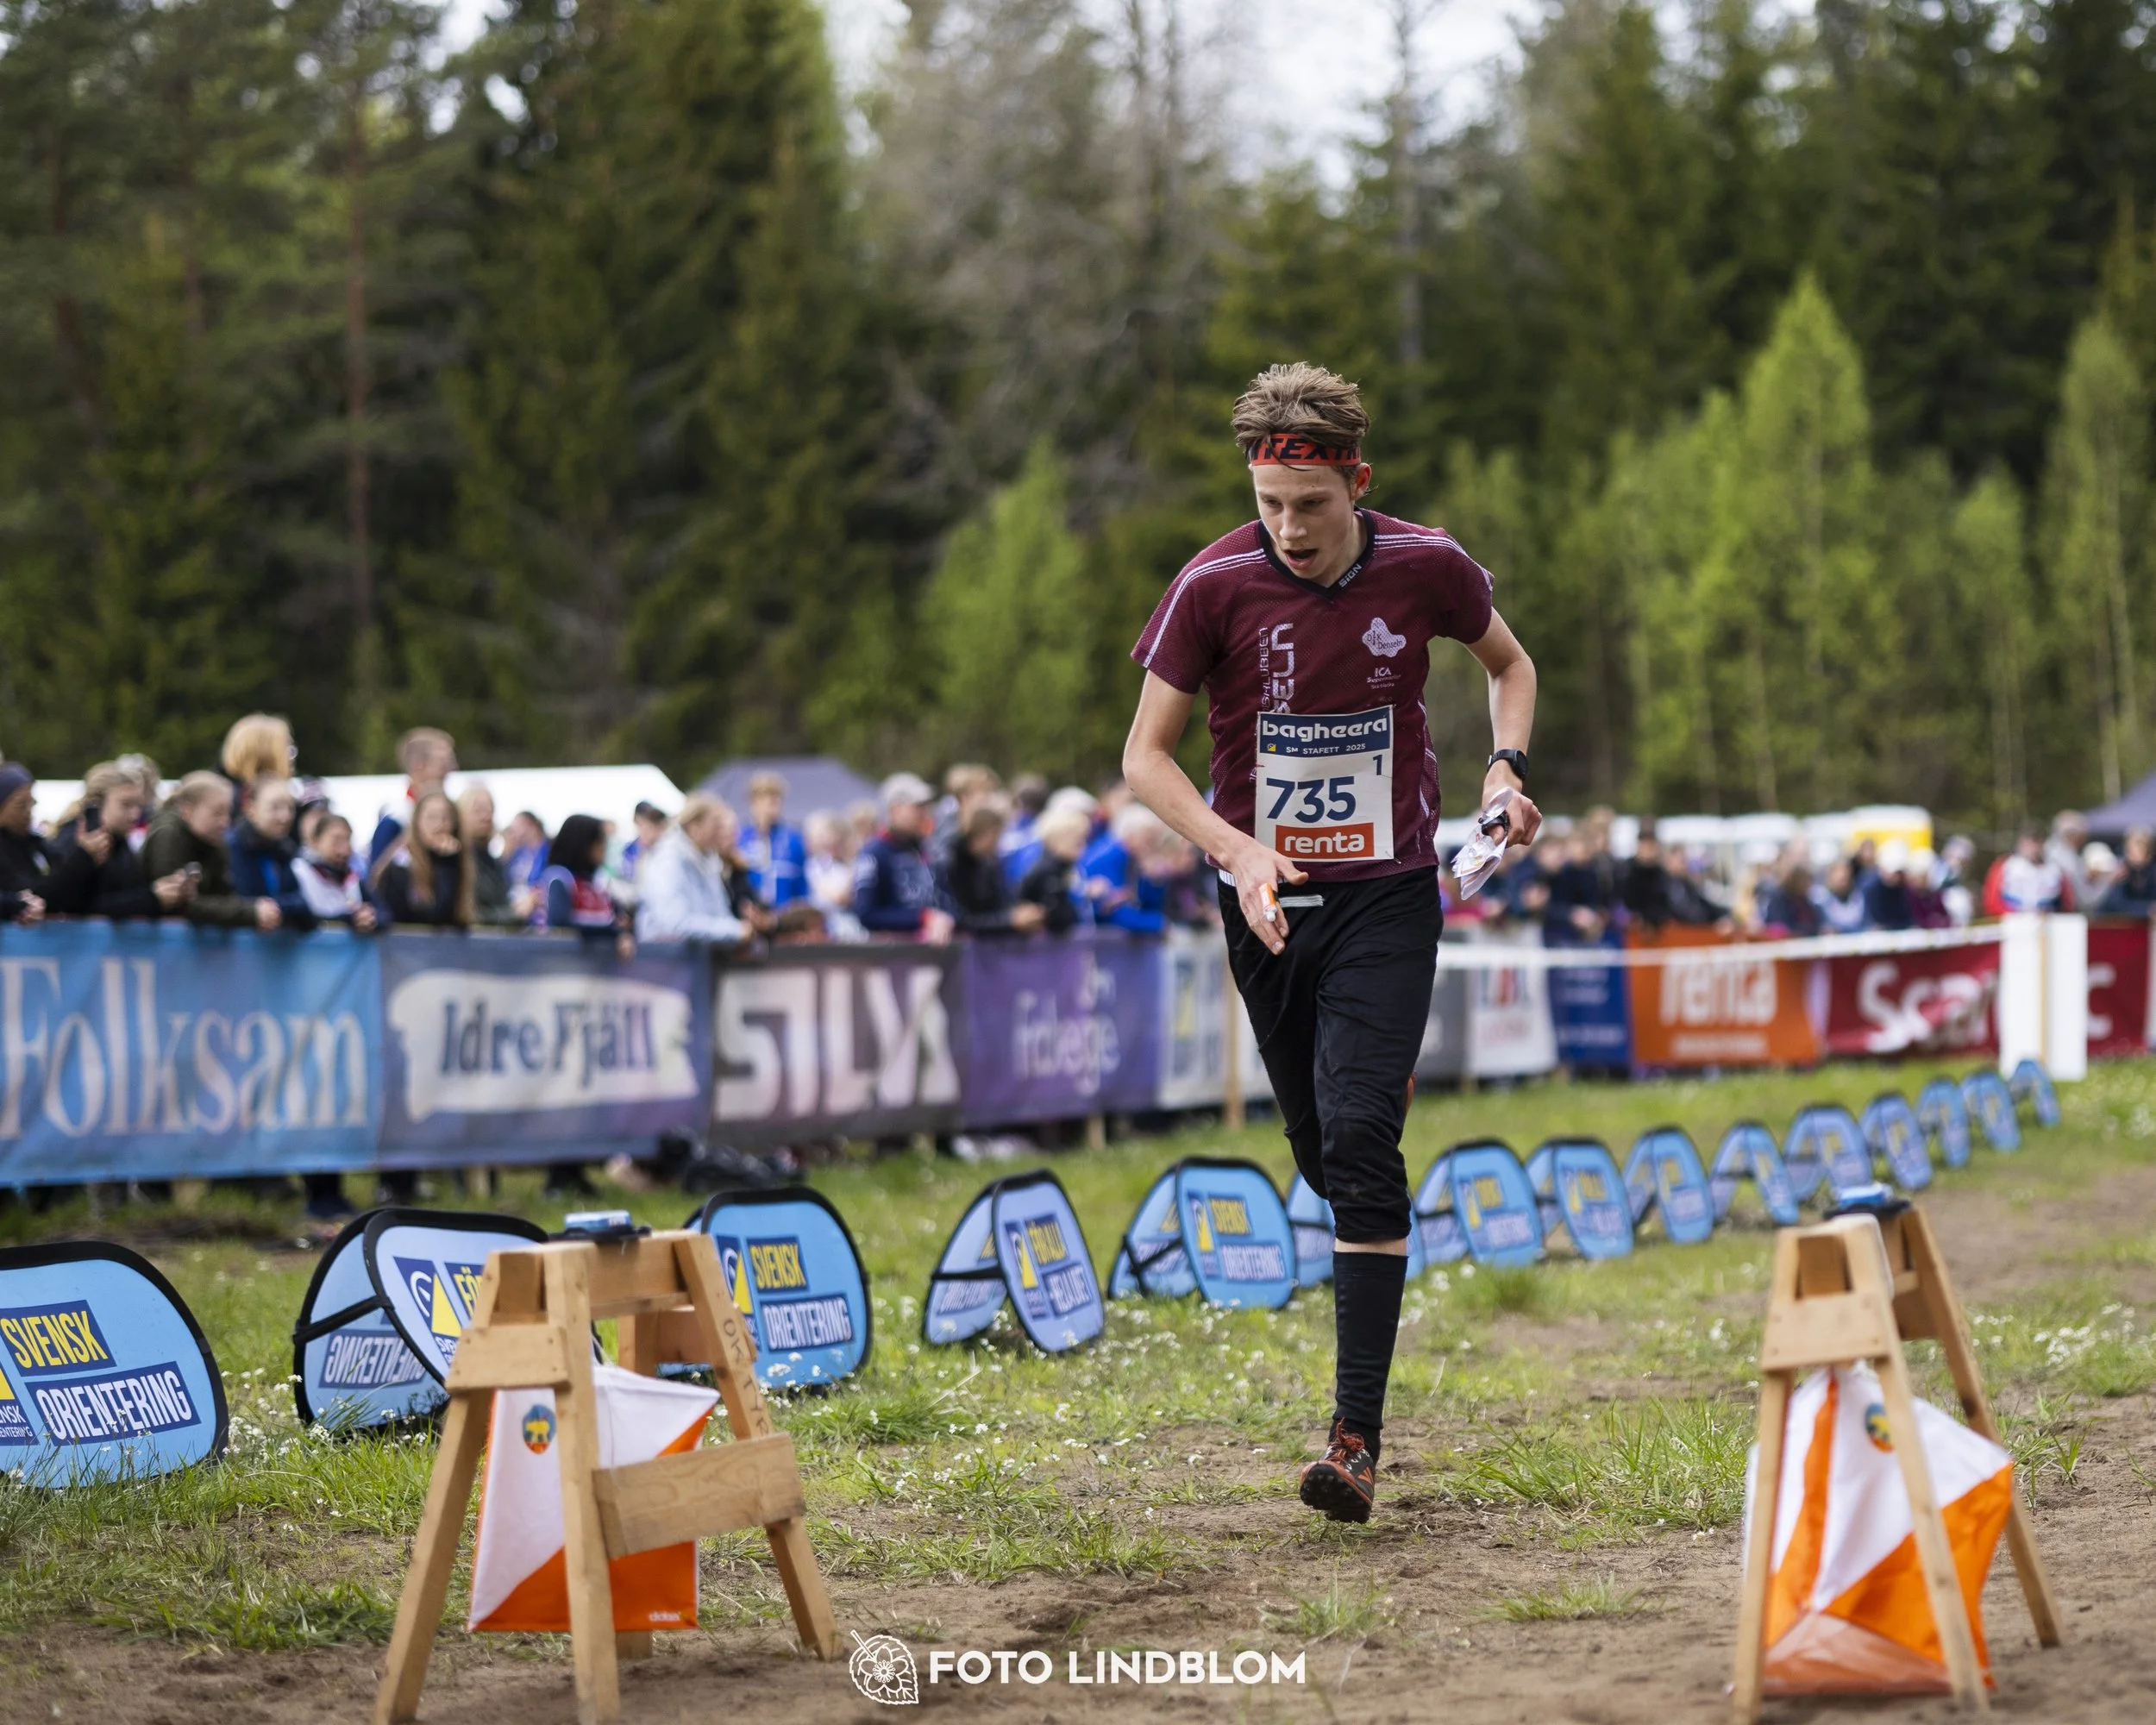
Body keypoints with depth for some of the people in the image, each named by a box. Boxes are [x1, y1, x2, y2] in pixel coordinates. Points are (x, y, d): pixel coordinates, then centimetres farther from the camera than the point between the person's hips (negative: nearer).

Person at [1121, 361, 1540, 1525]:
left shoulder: (1424, 567, -6)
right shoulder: (1216, 585, -9)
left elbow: (1509, 663, 15)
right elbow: (1146, 754, -4)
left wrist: (1506, 769, -3)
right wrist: (1236, 849, -20)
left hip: (1387, 896, -2)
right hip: (1267, 898, 2)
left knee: (1359, 1139, -16)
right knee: (1323, 1154, 8)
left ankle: (1357, 1434, -17)